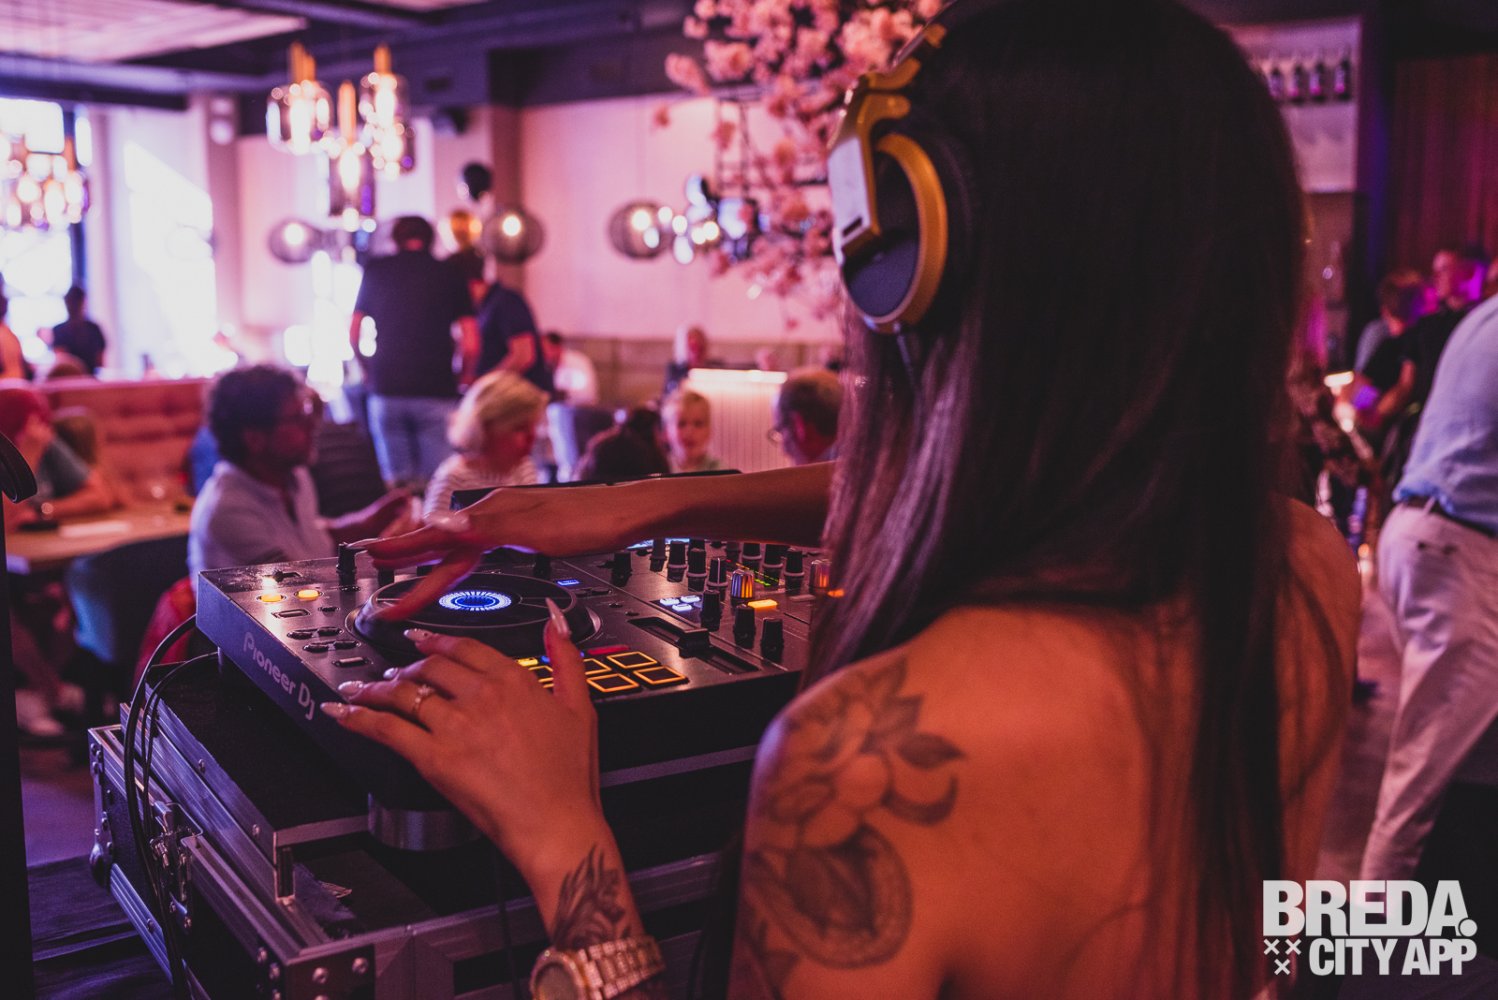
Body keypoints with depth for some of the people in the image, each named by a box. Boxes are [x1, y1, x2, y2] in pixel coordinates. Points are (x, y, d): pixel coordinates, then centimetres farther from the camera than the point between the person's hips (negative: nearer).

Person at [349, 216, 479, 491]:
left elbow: (353, 334, 12)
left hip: (385, 387, 1)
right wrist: (464, 376, 16)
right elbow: (471, 345, -1)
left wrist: (367, 370, 26)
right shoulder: (449, 276, 6)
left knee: (396, 480, 6)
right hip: (436, 390, -1)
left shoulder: (375, 270, 10)